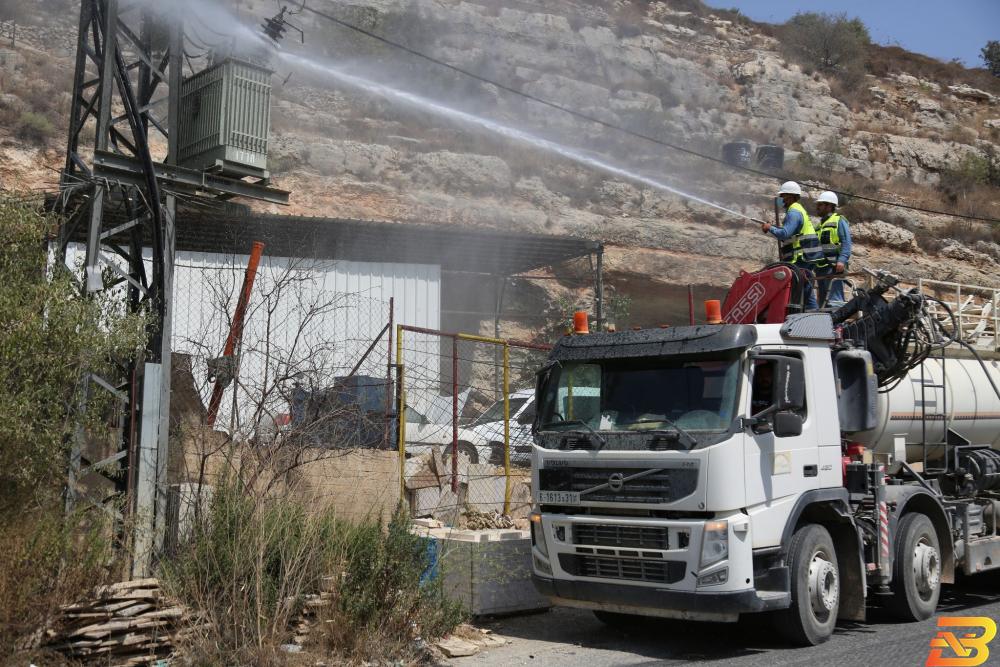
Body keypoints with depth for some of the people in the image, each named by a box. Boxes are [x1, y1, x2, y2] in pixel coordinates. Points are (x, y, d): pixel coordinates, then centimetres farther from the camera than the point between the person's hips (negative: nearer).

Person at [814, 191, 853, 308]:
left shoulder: (839, 221, -1)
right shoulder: (821, 224, 24)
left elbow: (846, 243, -12)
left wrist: (842, 260, -24)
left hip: (834, 266, -9)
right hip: (821, 267, 9)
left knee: (834, 301, -16)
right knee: (823, 301, 11)